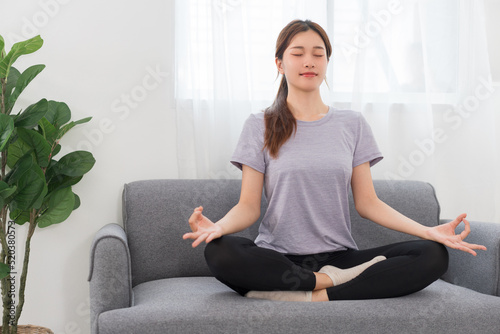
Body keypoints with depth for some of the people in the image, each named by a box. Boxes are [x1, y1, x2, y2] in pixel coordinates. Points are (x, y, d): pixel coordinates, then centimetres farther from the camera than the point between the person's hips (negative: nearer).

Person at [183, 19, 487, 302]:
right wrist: (217, 227, -24)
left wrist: (428, 231, -7)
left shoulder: (353, 124, 11)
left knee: (433, 255, -22)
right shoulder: (260, 127, 6)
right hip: (278, 258, -2)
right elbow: (249, 206, -1)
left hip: (339, 255, 2)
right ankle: (334, 280, -22)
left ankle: (316, 297, -27)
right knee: (219, 252, -34)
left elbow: (367, 202, 8)